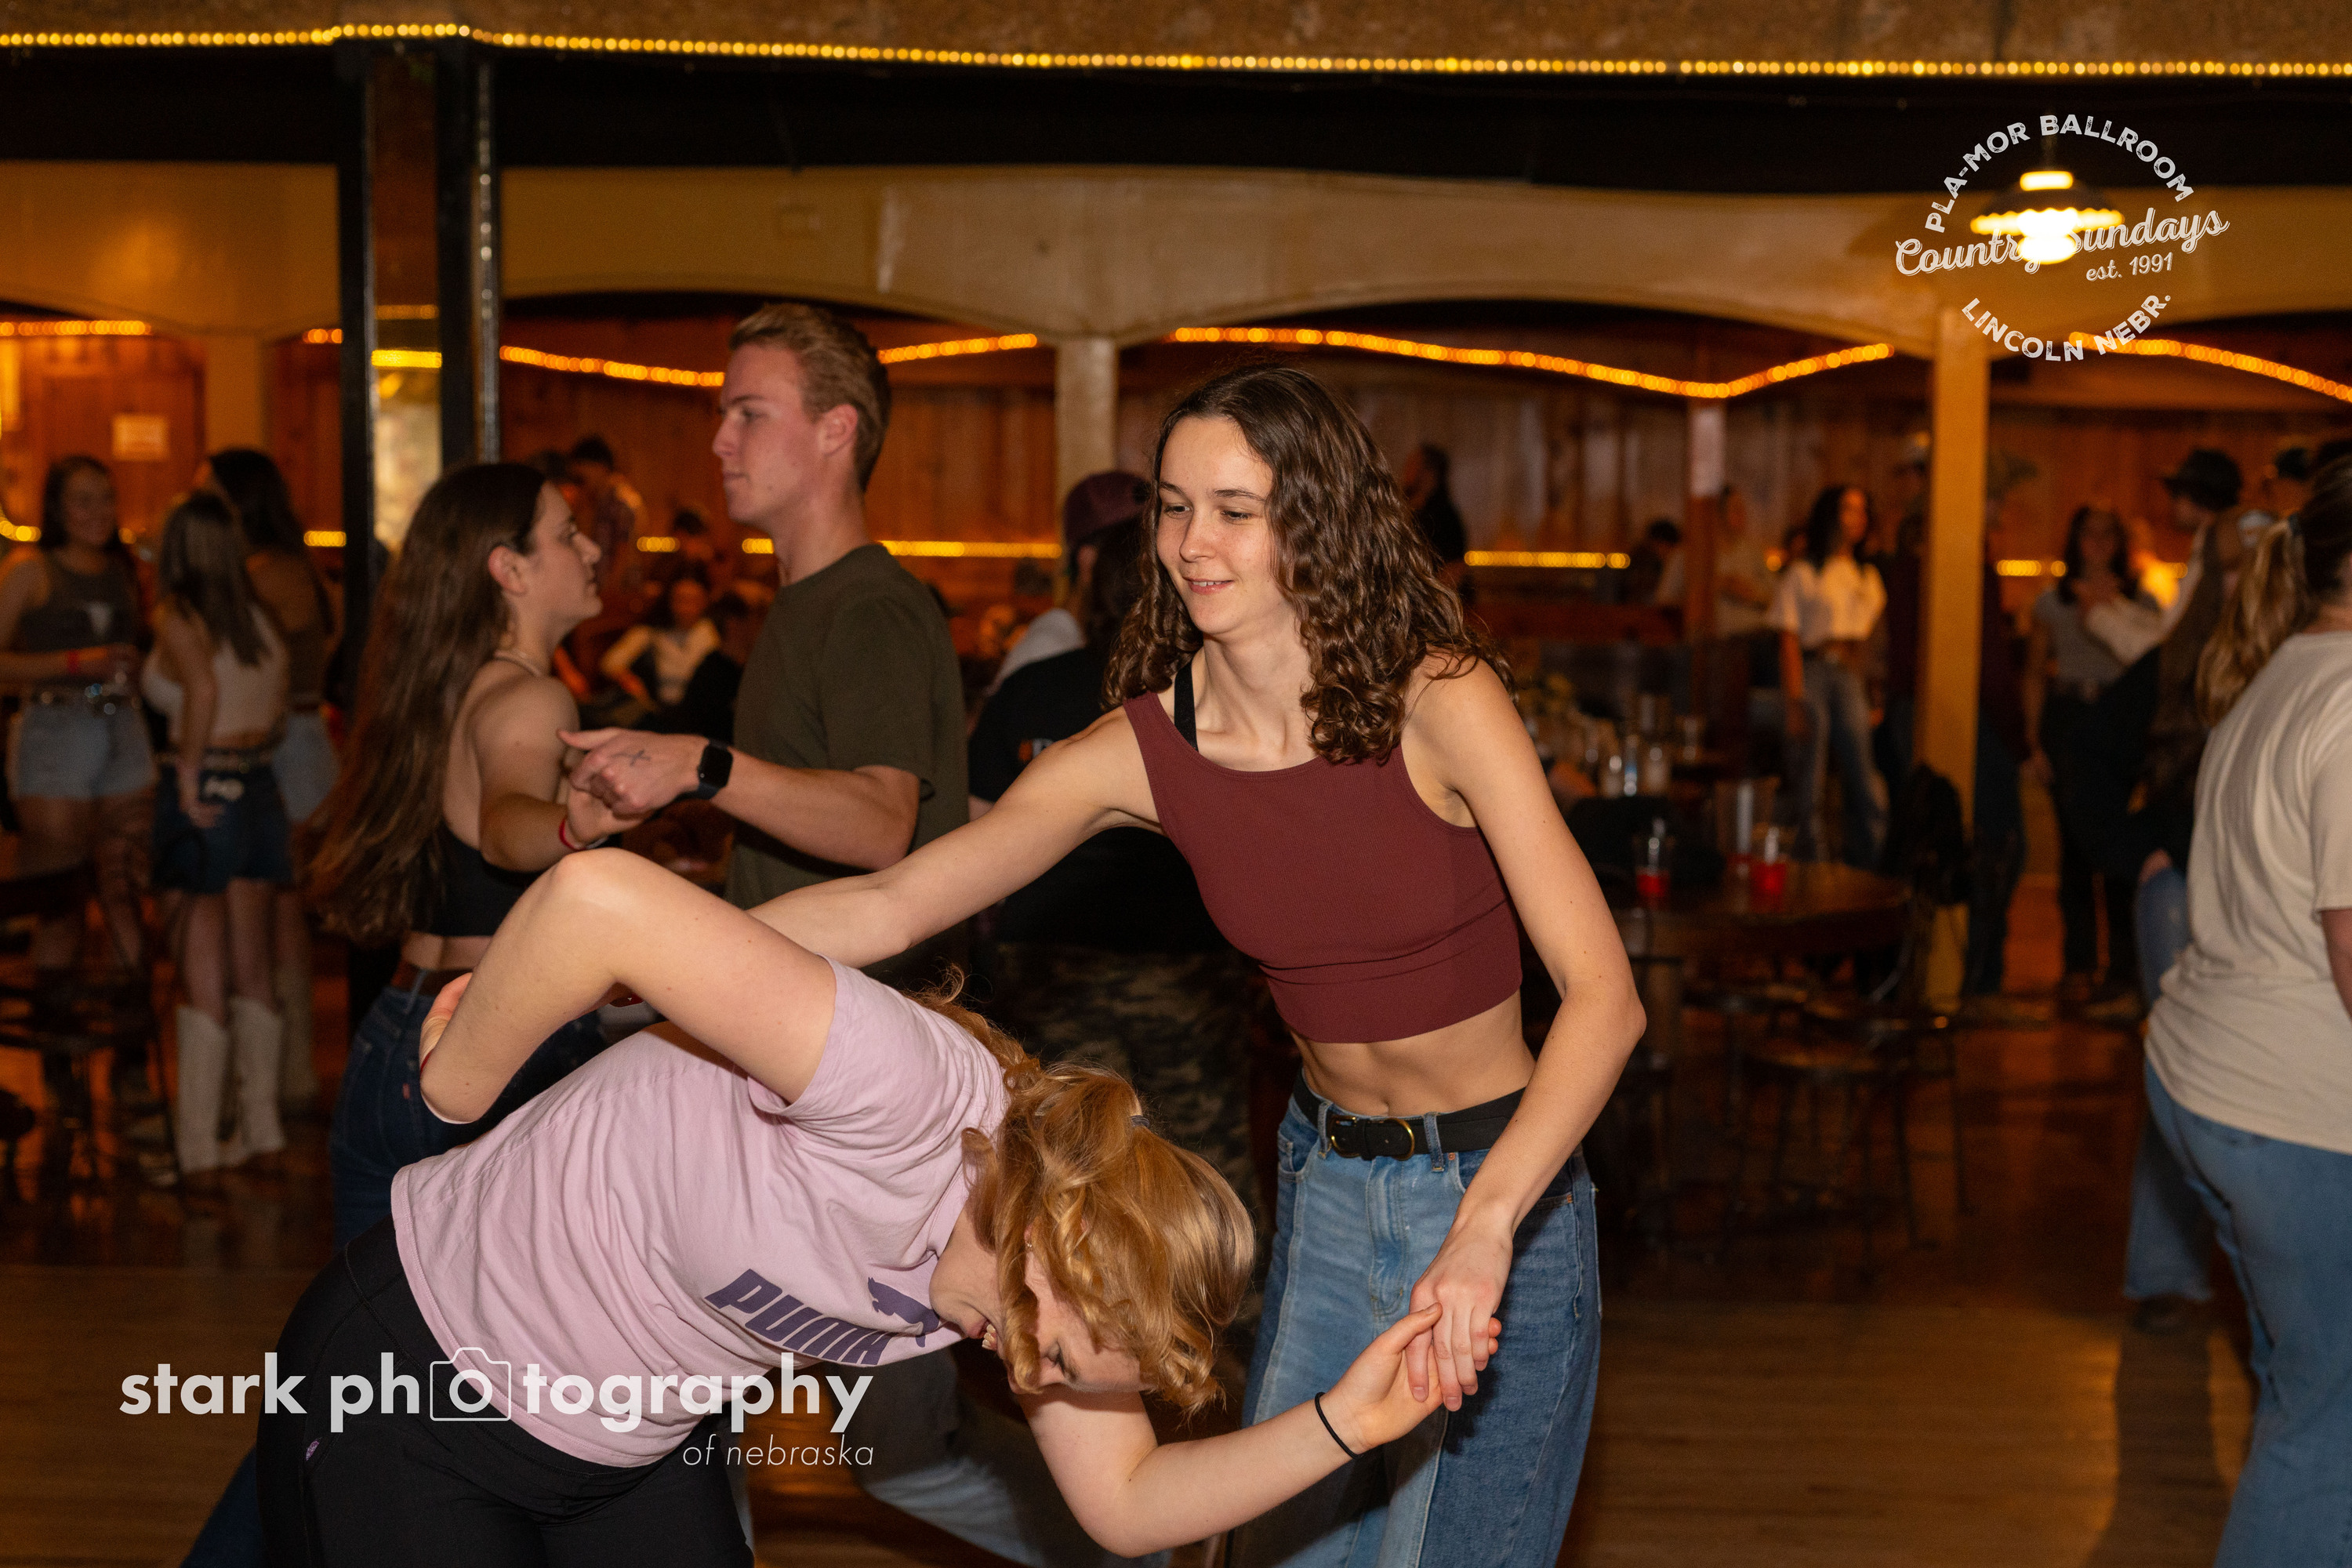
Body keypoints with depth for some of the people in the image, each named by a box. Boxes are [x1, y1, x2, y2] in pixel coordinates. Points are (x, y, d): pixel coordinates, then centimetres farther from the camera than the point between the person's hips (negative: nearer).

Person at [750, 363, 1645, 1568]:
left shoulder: (1438, 701, -20)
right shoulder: (1145, 747, -8)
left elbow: (1602, 996, -25)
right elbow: (889, 906, -7)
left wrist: (1485, 1228, -38)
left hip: (1505, 1184, -4)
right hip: (1324, 1185, 4)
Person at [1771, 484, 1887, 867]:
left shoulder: (1867, 576, 17)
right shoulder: (1802, 572, 1)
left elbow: (1869, 634, 16)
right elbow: (1789, 641, -4)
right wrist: (1795, 702, -12)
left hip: (1849, 676, 4)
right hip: (1810, 673, -4)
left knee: (1863, 781, -3)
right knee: (1809, 779, -5)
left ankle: (1872, 863, -1)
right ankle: (1809, 866, 0)